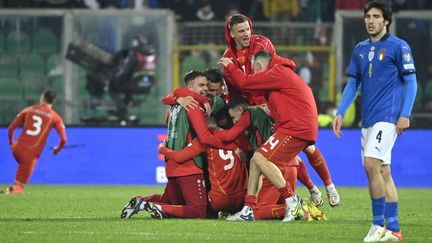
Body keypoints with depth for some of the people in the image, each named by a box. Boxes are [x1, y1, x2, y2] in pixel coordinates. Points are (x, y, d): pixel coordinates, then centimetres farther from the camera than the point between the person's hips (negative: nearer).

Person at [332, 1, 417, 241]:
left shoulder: (398, 46, -4)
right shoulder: (360, 49, 14)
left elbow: (411, 82, -5)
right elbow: (353, 84, 20)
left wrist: (405, 115, -13)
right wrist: (340, 113, 11)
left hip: (388, 117, -7)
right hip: (368, 119, 7)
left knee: (371, 164, -19)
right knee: (383, 172, 7)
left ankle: (379, 223, -11)